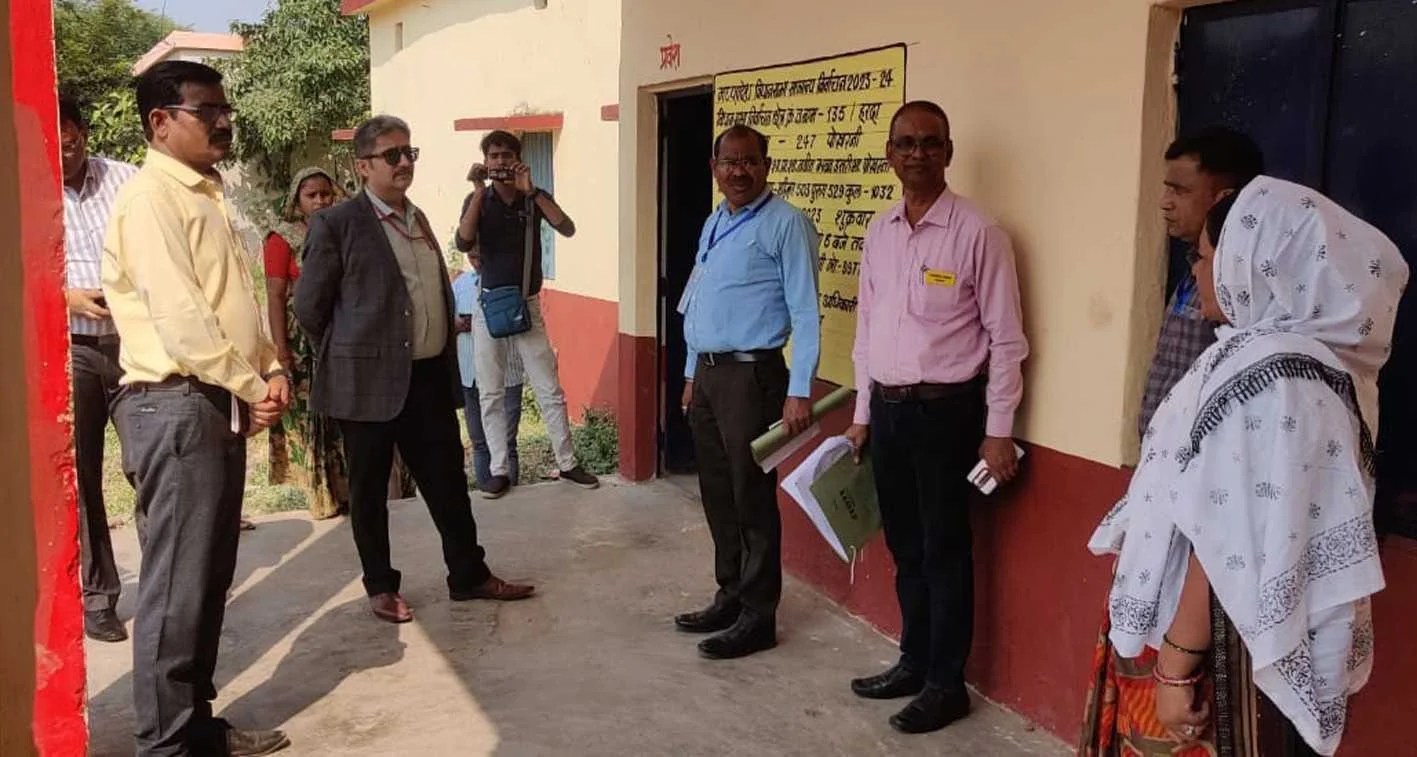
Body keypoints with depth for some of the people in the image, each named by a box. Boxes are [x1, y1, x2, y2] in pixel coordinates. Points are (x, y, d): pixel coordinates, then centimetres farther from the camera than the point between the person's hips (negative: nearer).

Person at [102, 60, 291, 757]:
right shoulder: (150, 197, -12)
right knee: (177, 587, -4)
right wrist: (251, 388, -13)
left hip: (219, 404, 10)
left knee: (210, 580, 15)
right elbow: (179, 314, -20)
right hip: (175, 406, -10)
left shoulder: (204, 196, 18)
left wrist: (270, 369, 4)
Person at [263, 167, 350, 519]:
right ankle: (322, 493, 7)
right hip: (304, 341, -4)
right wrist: (281, 348, -14)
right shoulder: (283, 239, -1)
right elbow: (275, 297, -7)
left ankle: (346, 487, 11)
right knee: (309, 414, 0)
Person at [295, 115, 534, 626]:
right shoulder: (336, 224, -9)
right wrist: (349, 358, 3)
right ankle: (380, 586, 23)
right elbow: (309, 307, -5)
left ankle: (469, 575, 24)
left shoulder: (417, 219, 13)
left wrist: (445, 363, 14)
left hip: (429, 377, 6)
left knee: (448, 480, 12)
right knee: (369, 490, 9)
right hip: (371, 381, -6)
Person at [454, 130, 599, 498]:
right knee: (492, 394, 4)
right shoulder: (477, 200, 0)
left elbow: (567, 229, -17)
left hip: (528, 304, 0)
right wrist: (481, 192, -20)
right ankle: (499, 470, 12)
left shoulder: (535, 197, 0)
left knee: (550, 390, 2)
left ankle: (567, 463, 13)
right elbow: (463, 243, -17)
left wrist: (531, 191, -21)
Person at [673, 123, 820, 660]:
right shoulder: (714, 224, 15)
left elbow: (805, 312, -14)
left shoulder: (785, 224, -10)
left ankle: (758, 616, 10)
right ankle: (730, 597, 28)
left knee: (753, 500, -1)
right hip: (707, 374, 8)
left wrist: (799, 392, -19)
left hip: (750, 375, -8)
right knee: (717, 495, 14)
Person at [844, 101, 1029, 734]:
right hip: (888, 408, 6)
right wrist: (862, 414, 14)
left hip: (945, 408, -6)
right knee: (905, 546, 16)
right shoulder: (878, 233, 9)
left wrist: (998, 430, -10)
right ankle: (914, 662, 32)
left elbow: (1006, 338, -9)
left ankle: (946, 683, 18)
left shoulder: (977, 232, -10)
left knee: (944, 549, 4)